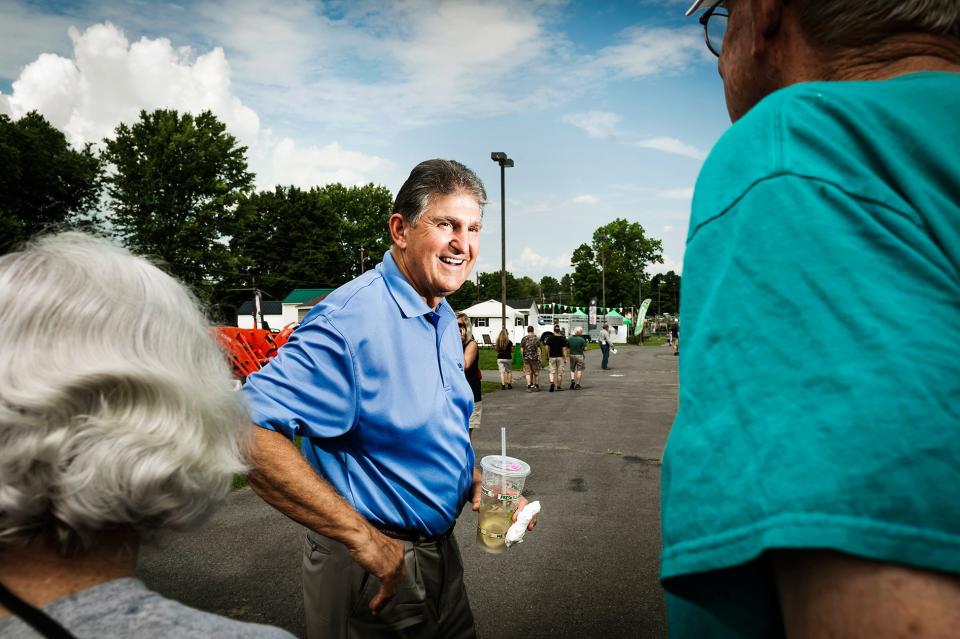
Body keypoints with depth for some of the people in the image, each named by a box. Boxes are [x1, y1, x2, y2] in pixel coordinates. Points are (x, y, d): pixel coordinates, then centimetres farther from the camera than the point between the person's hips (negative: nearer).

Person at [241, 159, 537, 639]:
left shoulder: (444, 318, 3)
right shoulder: (351, 319, -25)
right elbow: (251, 431, -33)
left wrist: (476, 484, 2)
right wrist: (363, 536, -30)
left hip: (440, 548, 8)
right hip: (374, 565, -8)